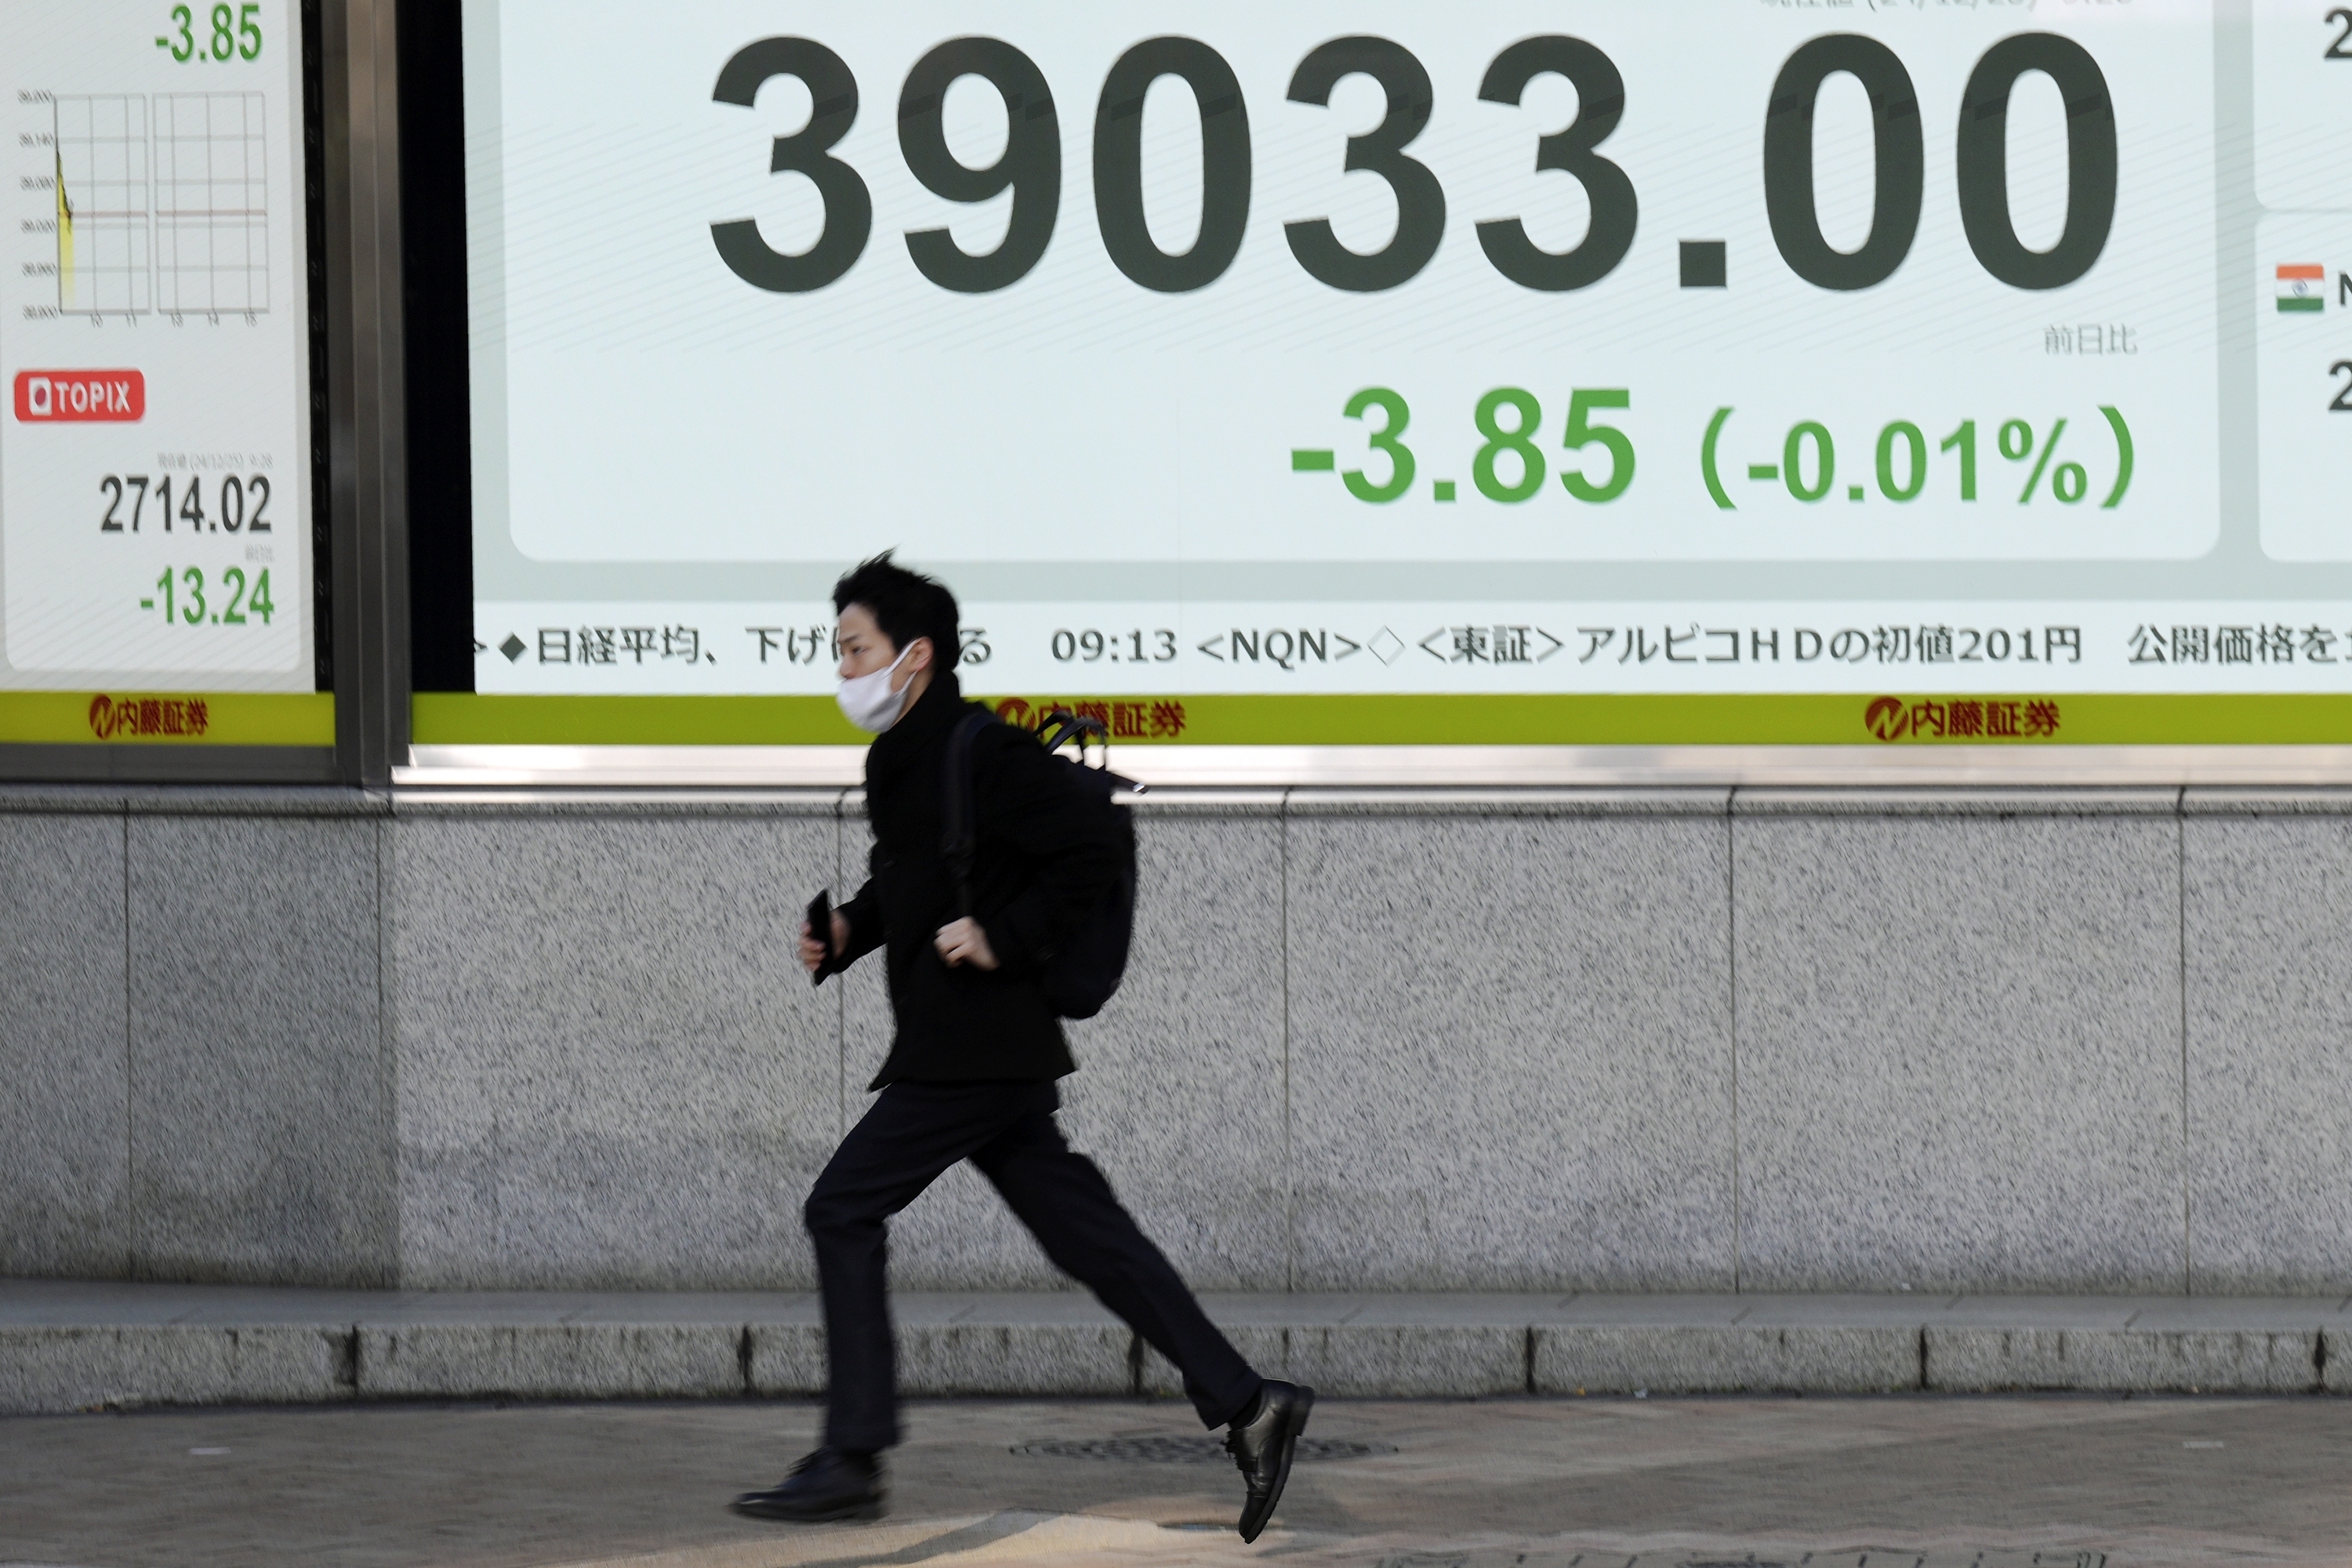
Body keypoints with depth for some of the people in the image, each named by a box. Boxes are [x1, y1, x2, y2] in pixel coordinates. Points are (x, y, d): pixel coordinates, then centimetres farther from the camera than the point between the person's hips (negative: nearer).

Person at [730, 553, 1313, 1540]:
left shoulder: (981, 754, -15)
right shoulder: (899, 758, 15)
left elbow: (1091, 849, -20)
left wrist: (1004, 937, -20)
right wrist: (848, 932, 11)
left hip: (971, 1051, -10)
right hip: (986, 1051, 10)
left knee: (843, 1210, -7)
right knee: (1081, 1230, 8)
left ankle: (851, 1462, -4)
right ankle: (1245, 1404, 8)